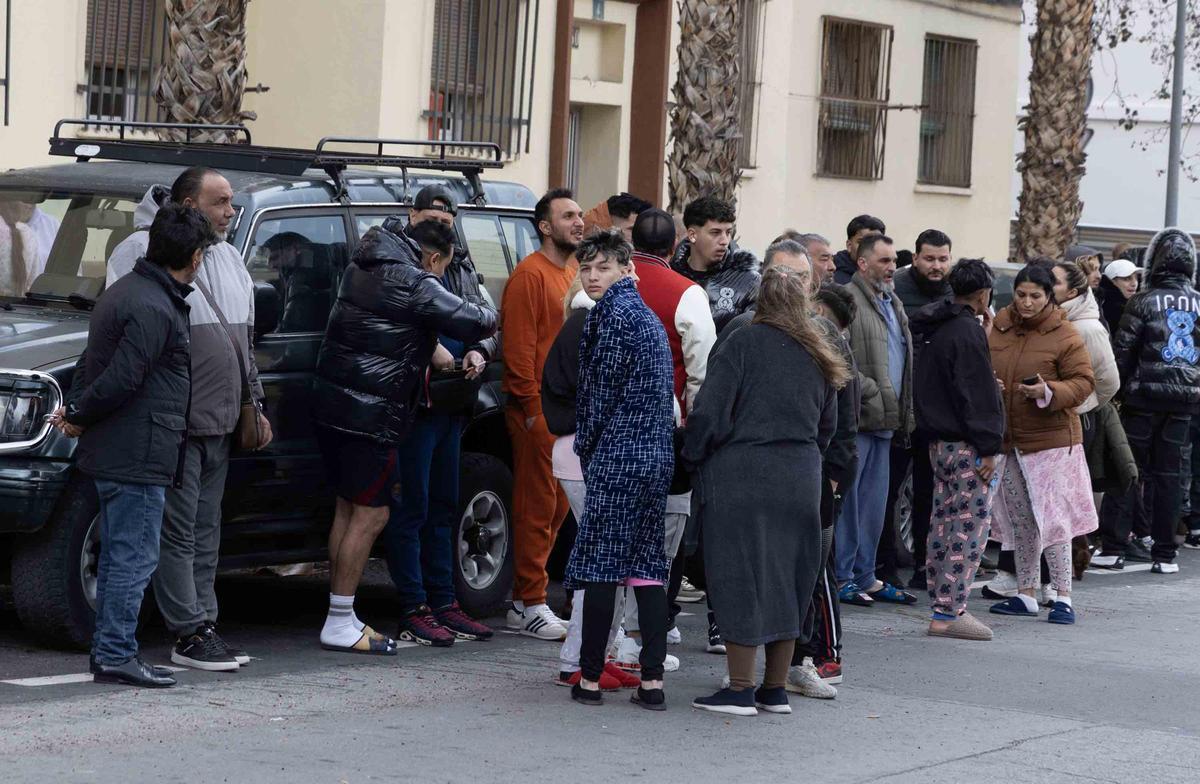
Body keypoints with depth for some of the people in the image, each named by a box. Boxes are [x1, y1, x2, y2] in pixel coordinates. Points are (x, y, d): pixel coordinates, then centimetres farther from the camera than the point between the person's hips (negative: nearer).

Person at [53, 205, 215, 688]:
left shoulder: (126, 292, 15)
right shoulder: (153, 310, -20)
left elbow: (92, 363, 18)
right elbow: (120, 378, -22)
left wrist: (75, 411, 9)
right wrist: (78, 418, -9)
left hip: (113, 454, 10)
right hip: (137, 457, -10)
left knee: (118, 557, 15)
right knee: (135, 558, -5)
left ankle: (109, 652, 20)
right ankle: (116, 655, -2)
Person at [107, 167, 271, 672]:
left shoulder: (228, 258, 17)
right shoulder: (143, 252, -9)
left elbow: (246, 341, 25)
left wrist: (254, 405, 23)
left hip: (220, 422, 8)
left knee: (206, 533, 11)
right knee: (180, 532, -5)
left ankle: (204, 626, 15)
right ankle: (190, 634, -3)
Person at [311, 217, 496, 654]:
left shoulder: (361, 270, 12)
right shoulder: (417, 287, -15)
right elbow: (471, 322, -12)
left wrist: (433, 351, 16)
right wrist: (492, 319, 9)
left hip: (331, 403, 9)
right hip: (371, 415, -9)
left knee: (348, 509, 15)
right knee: (370, 515, -3)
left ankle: (342, 618, 19)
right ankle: (339, 626, -2)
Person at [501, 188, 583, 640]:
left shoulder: (577, 273, 16)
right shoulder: (531, 275, -10)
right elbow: (518, 347, -14)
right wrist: (532, 406, -17)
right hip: (538, 411, -8)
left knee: (557, 505, 11)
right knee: (537, 506, -5)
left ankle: (525, 599, 18)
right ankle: (530, 605, 0)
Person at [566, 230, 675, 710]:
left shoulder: (614, 313, -10)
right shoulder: (648, 316, 18)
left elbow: (603, 387, -10)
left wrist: (586, 445, 4)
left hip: (617, 456, -9)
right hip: (656, 456, 9)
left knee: (600, 564, -3)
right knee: (647, 565, 7)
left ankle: (590, 678, 0)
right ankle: (652, 681, 4)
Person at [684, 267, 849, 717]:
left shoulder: (743, 344, -8)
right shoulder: (818, 356, 10)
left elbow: (710, 413, -11)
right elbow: (827, 426, 17)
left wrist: (693, 459, 2)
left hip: (740, 477, -5)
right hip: (801, 478, 6)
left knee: (740, 576, -1)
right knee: (787, 578, 12)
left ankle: (740, 689, 0)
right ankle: (776, 689, 16)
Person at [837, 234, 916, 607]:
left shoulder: (892, 304, 19)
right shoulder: (848, 299, -10)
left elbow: (904, 361, 26)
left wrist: (902, 411, 16)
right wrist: (869, 391, -19)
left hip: (884, 421, 9)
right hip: (855, 420, -9)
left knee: (874, 501, 12)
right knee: (847, 497, -4)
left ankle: (864, 575, 19)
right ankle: (840, 576, 1)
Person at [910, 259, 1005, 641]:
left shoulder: (930, 329, 13)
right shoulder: (968, 332, -15)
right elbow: (977, 394, -19)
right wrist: (988, 447, -17)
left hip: (937, 440, 9)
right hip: (965, 443, -9)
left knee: (944, 524, 13)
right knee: (971, 526, -6)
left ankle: (943, 606, 17)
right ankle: (949, 613, -9)